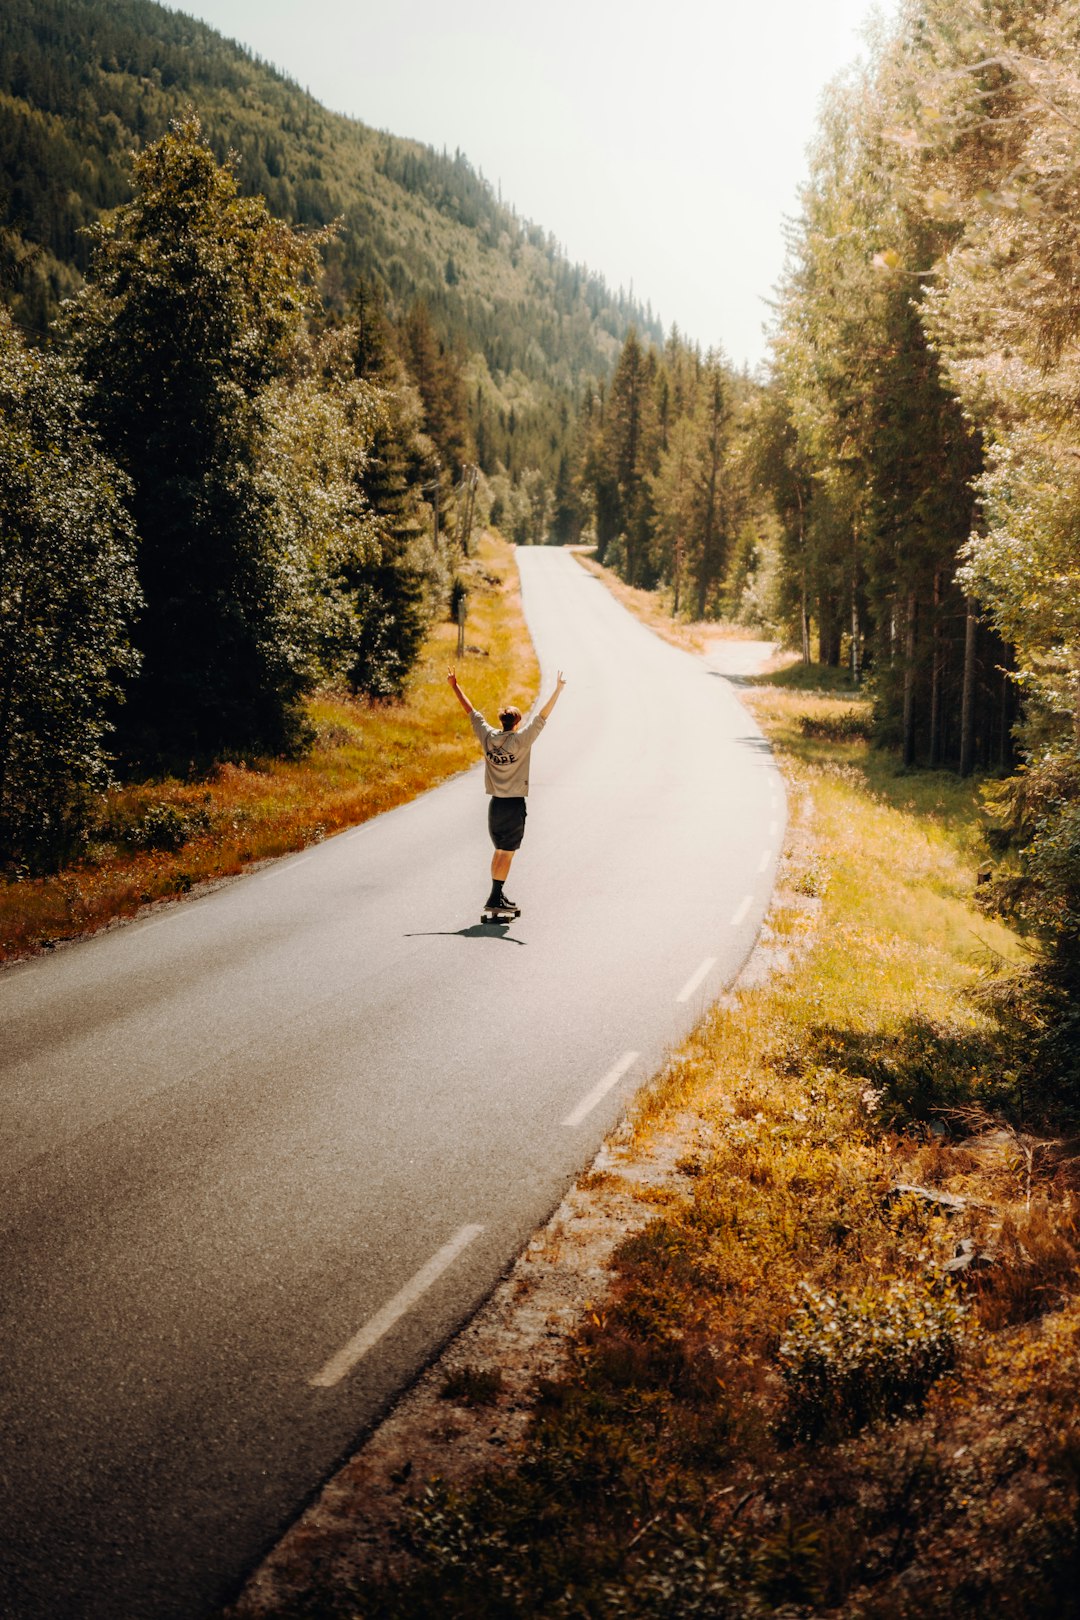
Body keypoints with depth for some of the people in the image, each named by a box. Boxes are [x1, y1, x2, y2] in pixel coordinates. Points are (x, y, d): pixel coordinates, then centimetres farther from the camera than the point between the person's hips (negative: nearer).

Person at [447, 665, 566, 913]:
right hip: (515, 804, -6)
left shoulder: (488, 737, 1)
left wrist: (454, 686, 17)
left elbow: (471, 711, 9)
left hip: (495, 803, 6)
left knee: (500, 850, 17)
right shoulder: (520, 739, -13)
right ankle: (495, 898, -5)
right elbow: (542, 716, -18)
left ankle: (498, 894, 20)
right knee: (507, 852, -2)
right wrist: (557, 690, -20)